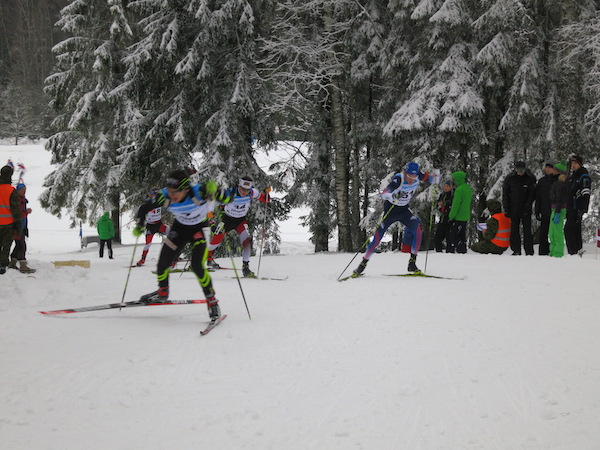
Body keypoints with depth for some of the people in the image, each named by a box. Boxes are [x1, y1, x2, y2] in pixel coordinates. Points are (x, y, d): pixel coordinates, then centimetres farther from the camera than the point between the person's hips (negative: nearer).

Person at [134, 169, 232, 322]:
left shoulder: (198, 192, -37)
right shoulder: (164, 197, -28)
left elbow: (227, 199, -35)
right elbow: (144, 209, -10)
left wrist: (215, 191, -54)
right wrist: (140, 226, -23)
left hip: (200, 228, -4)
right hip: (180, 227, 4)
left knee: (197, 266, -20)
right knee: (162, 264, 1)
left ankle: (212, 301, 1)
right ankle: (162, 293, 32)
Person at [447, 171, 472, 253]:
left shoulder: (459, 189, -17)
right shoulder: (468, 188, 11)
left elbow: (456, 205, -18)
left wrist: (451, 216, -11)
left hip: (458, 218, -9)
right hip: (466, 217, 9)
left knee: (453, 236, -5)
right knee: (462, 235, 15)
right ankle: (463, 250, 16)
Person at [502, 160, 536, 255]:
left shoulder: (530, 178, -4)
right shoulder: (509, 178, 1)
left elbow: (532, 194, -2)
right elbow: (505, 195, 5)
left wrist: (527, 207, -12)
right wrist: (506, 209, -2)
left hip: (526, 209, -2)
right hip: (513, 209, 2)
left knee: (527, 230, -2)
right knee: (514, 230, 3)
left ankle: (529, 251, 1)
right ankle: (516, 250, 9)